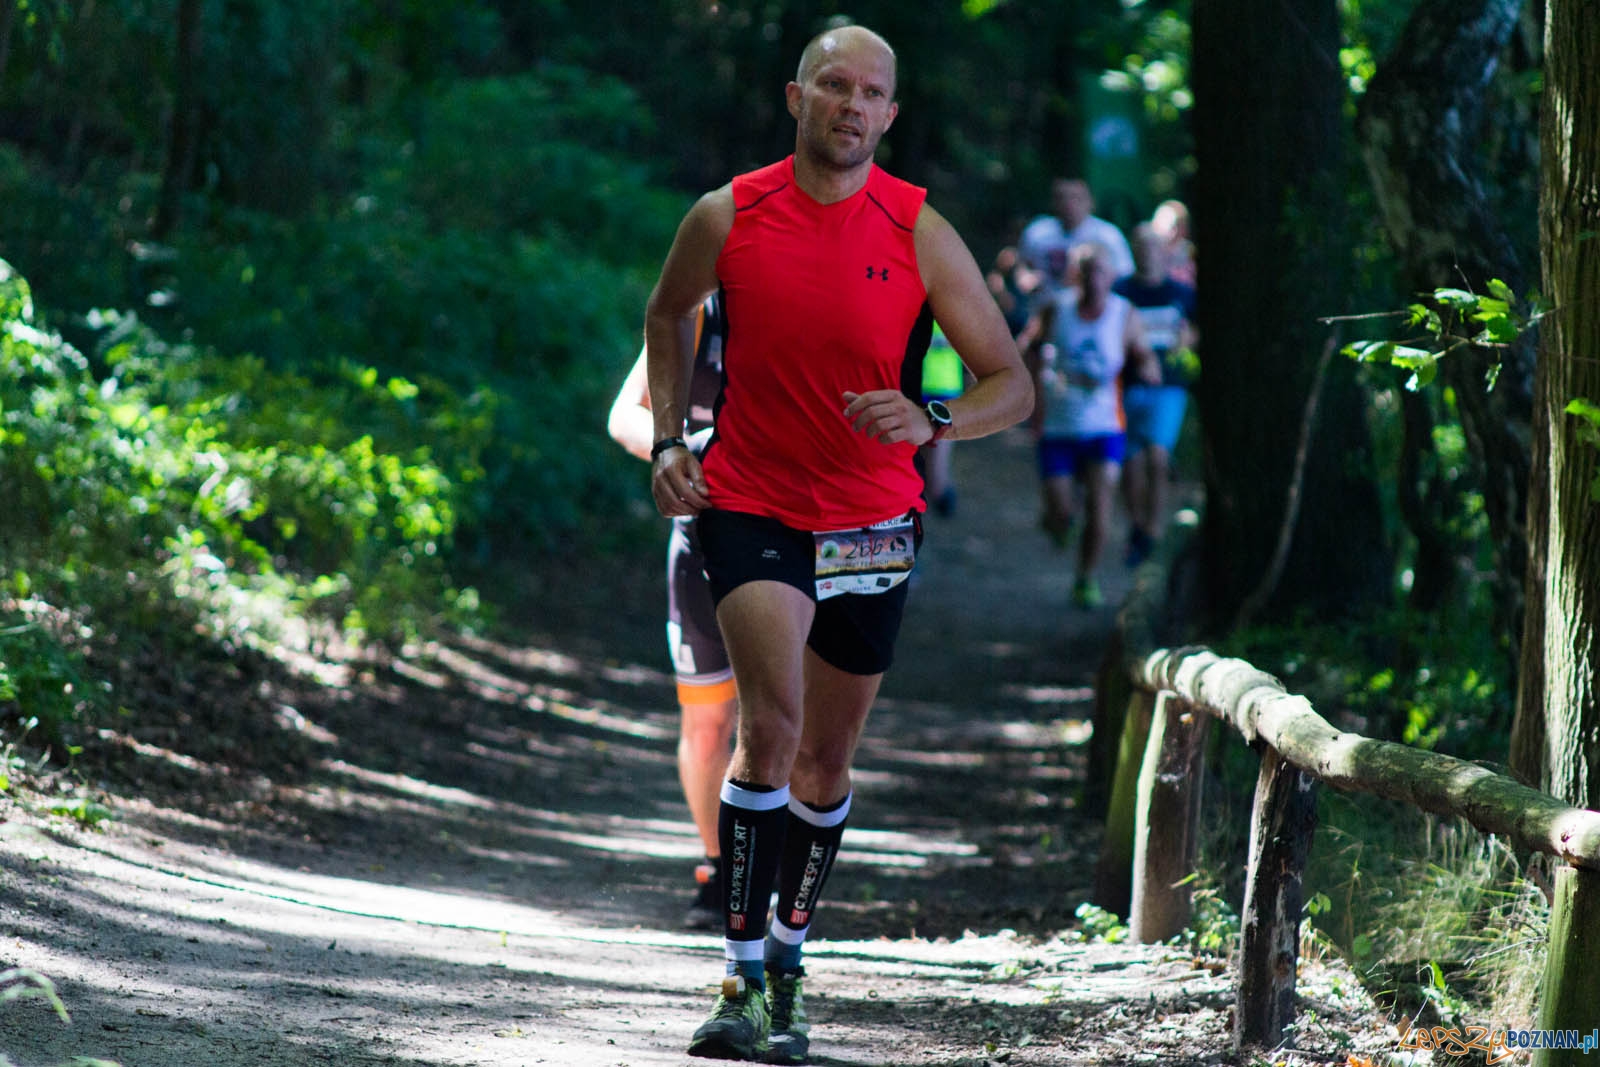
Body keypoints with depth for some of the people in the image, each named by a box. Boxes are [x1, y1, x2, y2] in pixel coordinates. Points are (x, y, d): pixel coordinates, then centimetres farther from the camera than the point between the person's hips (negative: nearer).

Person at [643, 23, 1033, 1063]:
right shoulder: (728, 217, -5)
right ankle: (742, 977, -18)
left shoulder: (920, 234, -8)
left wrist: (931, 422, -26)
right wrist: (669, 438, 7)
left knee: (825, 761, 12)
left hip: (871, 522, 1)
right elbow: (670, 313, 17)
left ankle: (789, 961, 34)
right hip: (747, 503, -1)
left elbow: (1014, 384, -6)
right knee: (773, 714, -23)